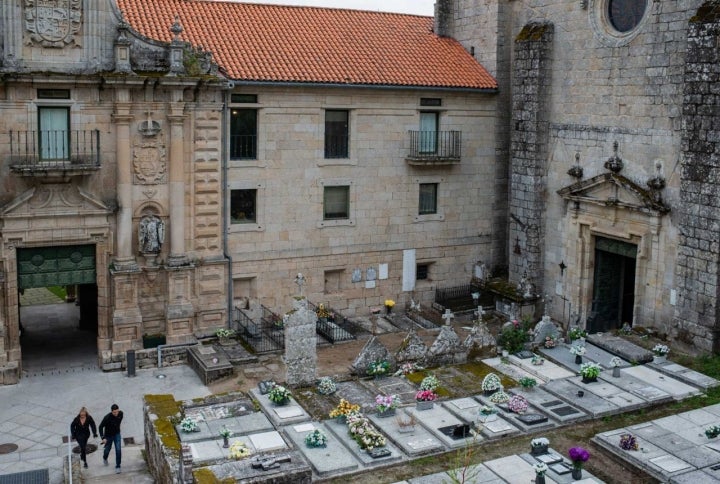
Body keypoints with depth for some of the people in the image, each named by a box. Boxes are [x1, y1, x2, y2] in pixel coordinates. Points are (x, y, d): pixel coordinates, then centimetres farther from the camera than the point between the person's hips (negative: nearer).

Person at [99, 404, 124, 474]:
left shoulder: (120, 413, -16)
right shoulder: (107, 417, -30)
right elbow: (101, 427, -21)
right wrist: (103, 438, -28)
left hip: (117, 434, 2)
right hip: (108, 435, -2)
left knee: (118, 450, -10)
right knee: (107, 450, 17)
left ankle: (117, 466, 1)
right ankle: (105, 458, 53)